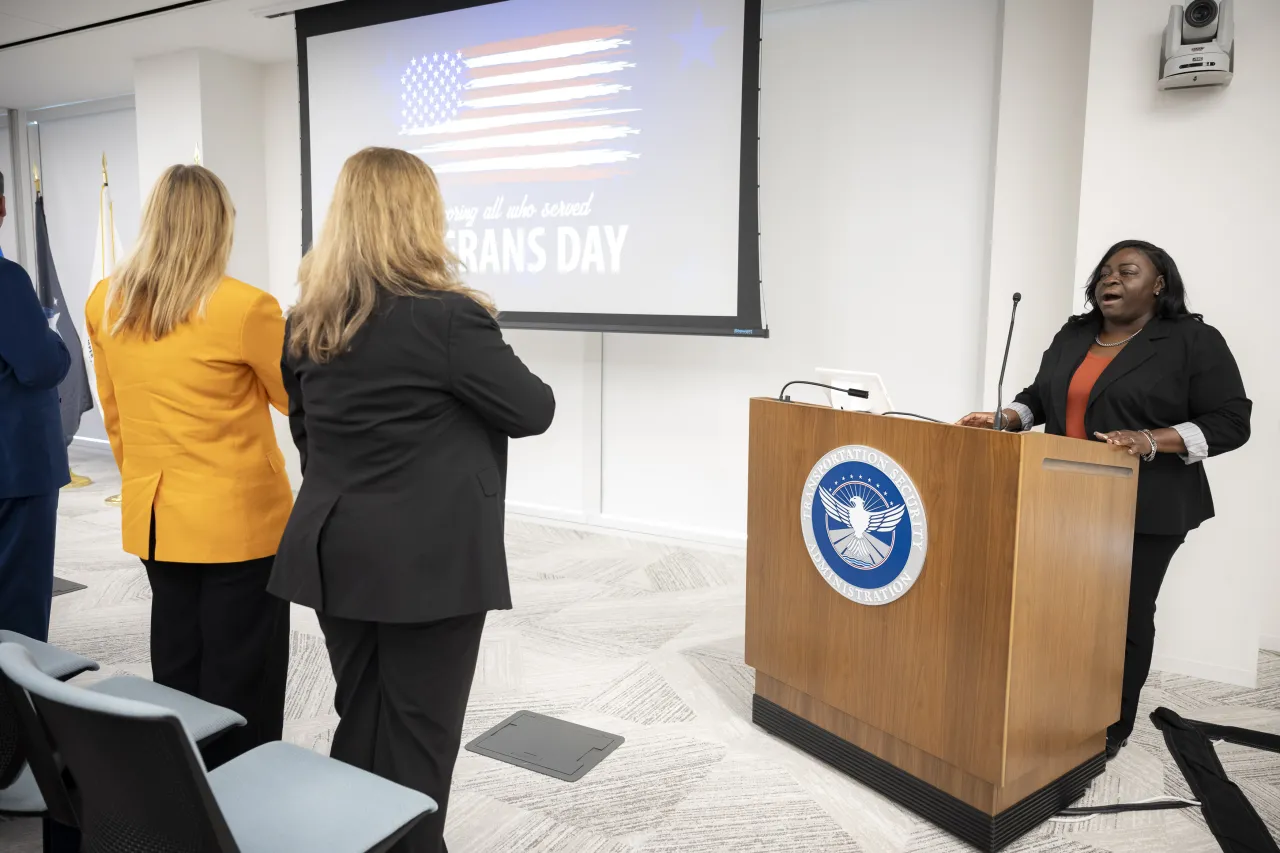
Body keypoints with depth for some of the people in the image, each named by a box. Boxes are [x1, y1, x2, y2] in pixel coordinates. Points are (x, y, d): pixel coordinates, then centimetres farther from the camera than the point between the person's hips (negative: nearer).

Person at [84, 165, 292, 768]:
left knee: (176, 669, 20)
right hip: (239, 520, -6)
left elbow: (113, 416, 10)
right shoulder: (246, 308, -18)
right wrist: (291, 331, 12)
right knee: (240, 678, 7)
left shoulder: (105, 302, 1)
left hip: (152, 519, 6)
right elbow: (296, 400, -3)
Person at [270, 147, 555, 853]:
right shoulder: (447, 315, -17)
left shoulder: (306, 322, 5)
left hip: (338, 553, 7)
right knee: (418, 735, 7)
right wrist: (481, 358, 10)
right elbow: (533, 411, -9)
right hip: (431, 560, -7)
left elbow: (307, 432, 14)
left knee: (358, 723, 19)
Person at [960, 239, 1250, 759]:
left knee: (1125, 618, 3)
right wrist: (1006, 420, -2)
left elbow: (1230, 421, -8)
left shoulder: (1195, 342, -5)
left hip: (1145, 509, -5)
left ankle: (1112, 729, 17)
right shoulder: (1072, 336, 12)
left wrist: (1151, 440, -23)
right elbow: (1040, 396, 19)